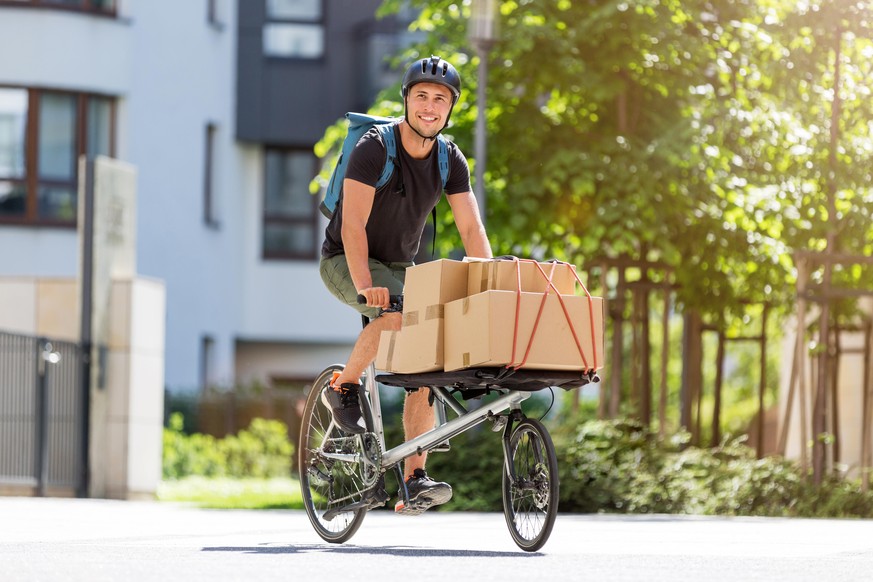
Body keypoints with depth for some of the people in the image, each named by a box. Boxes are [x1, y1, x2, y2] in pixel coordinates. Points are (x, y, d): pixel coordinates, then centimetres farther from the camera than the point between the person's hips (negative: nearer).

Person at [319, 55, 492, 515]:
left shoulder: (450, 161, -5)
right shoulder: (374, 148, -21)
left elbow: (472, 230, -7)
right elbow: (353, 224, -28)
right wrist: (364, 284, -40)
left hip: (399, 266, 6)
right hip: (345, 262, -6)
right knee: (398, 313, -35)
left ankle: (414, 481, -10)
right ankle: (344, 387, -11)